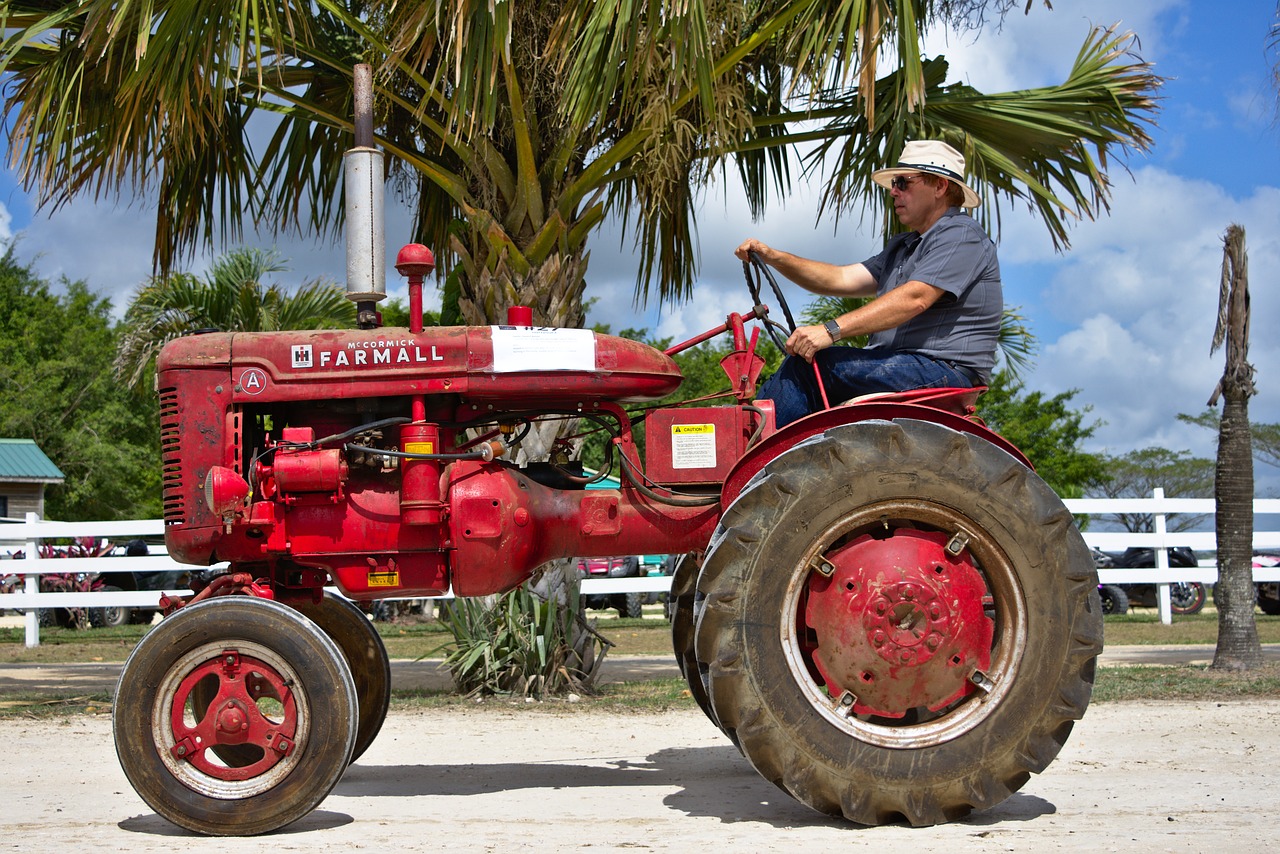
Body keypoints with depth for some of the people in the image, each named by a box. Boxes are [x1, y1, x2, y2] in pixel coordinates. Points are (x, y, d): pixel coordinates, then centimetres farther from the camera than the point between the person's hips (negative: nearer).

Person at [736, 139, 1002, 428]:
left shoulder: (962, 236, -7)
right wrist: (773, 257, 3)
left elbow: (914, 299, -21)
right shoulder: (902, 246, 25)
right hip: (898, 365, 10)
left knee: (807, 364, -20)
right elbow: (842, 280, 16)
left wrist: (831, 330, -29)